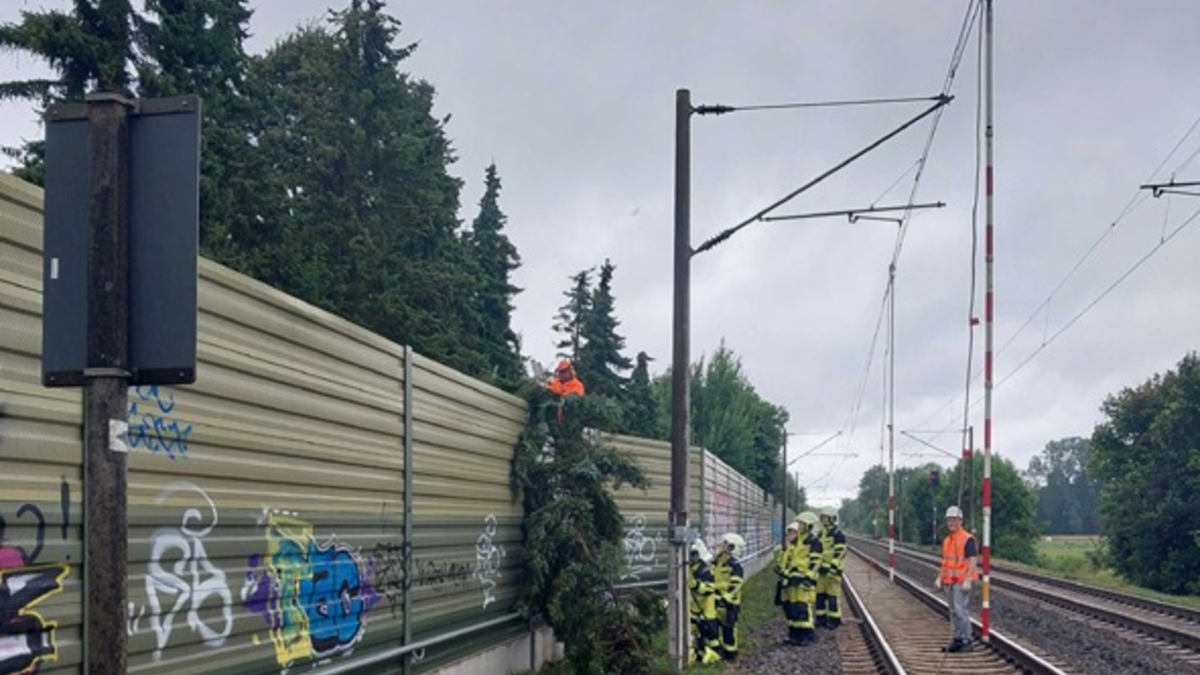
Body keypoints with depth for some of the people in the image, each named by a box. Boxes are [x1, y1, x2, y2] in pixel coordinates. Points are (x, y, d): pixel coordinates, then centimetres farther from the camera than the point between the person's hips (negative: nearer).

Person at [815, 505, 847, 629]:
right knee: (820, 595, 10)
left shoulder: (837, 535, -10)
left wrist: (831, 567, -22)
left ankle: (834, 620, 3)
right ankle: (821, 618, 18)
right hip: (821, 570, 8)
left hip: (832, 570, -8)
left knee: (833, 596, -4)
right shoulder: (821, 534, 16)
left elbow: (840, 553, -17)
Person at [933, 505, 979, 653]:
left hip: (962, 581, -8)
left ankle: (966, 641, -8)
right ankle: (958, 639, 18)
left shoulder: (968, 539, -10)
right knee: (953, 611, 11)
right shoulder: (946, 541, 15)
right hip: (950, 581, 8)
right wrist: (940, 578, 14)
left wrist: (968, 580, -21)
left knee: (960, 609, -13)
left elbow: (972, 561, -15)